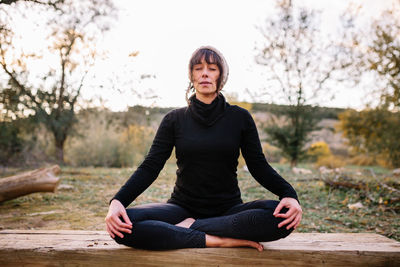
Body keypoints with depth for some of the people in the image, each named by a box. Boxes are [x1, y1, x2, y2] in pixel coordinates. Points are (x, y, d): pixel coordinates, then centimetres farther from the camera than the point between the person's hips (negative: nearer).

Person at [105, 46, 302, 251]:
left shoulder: (240, 118, 3)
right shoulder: (174, 119, 3)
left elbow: (259, 165, 0)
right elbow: (150, 167, -3)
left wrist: (289, 194, -19)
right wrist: (117, 201, -20)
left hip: (228, 209, 1)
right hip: (182, 208, 0)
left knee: (282, 215, -30)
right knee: (123, 225, -28)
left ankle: (190, 226, -21)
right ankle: (220, 240, -25)